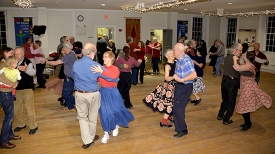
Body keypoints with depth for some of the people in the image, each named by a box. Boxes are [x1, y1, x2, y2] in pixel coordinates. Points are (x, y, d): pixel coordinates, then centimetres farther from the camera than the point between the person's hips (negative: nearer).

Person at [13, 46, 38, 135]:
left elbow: (33, 72, -33)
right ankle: (20, 124, 35)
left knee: (30, 108, 1)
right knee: (16, 108, 15)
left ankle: (33, 126, 18)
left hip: (27, 89, -5)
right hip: (16, 89, 6)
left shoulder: (27, 62, -16)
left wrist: (26, 69, -55)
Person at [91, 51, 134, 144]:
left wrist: (102, 71, -42)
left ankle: (116, 126, 41)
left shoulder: (115, 69, -13)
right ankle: (106, 133, 21)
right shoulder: (101, 68, -2)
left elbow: (114, 76, -36)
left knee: (115, 111, 7)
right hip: (103, 92, 3)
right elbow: (97, 79, 2)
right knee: (104, 112, 5)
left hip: (112, 92, -3)